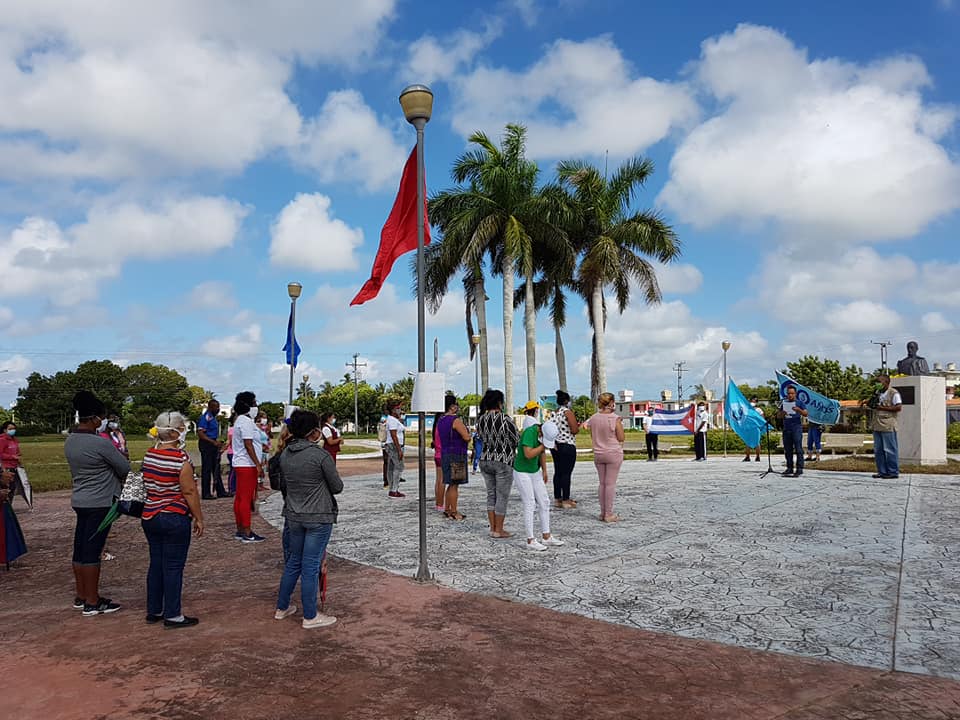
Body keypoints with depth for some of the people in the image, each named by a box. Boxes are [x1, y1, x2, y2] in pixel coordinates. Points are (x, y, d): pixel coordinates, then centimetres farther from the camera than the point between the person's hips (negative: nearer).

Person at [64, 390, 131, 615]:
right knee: (92, 551, -2)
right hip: (100, 503, -8)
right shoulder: (100, 443, -19)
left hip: (79, 501, 8)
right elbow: (125, 468, -9)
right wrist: (117, 478, 13)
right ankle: (92, 603, 5)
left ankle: (81, 597, 25)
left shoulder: (69, 441, 6)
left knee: (80, 548, 14)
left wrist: (110, 477, 10)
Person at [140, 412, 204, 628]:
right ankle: (173, 616, 8)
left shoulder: (149, 455, 4)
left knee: (156, 563, 16)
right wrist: (199, 518, -9)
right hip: (175, 519, -7)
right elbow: (189, 492, -17)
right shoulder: (181, 458, -18)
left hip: (149, 517, 7)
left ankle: (153, 611, 26)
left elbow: (147, 486, 13)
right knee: (173, 567, 1)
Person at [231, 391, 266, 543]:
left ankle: (240, 530, 19)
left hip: (240, 464, 11)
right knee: (246, 498, -7)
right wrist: (258, 464, -21)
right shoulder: (246, 421, -15)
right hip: (247, 465, -11)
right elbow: (248, 445, -21)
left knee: (240, 497, 12)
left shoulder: (240, 420, 18)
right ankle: (247, 534, -4)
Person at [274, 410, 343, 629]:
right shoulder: (321, 455, -18)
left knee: (294, 562, 21)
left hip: (294, 516, 6)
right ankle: (310, 617, 12)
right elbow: (337, 487, -10)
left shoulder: (285, 455, 1)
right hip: (319, 517, -6)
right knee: (310, 566, 1)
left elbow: (284, 484, 11)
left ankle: (282, 607, 31)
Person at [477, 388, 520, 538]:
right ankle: (499, 530, 10)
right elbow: (517, 440, -8)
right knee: (502, 497, 4)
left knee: (491, 495, 15)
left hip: (485, 461, 6)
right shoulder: (506, 420, -18)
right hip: (503, 462, -6)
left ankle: (492, 528, 19)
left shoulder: (481, 420, 0)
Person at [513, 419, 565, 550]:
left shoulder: (543, 433, -3)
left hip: (534, 472, 8)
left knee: (544, 503, 7)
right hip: (521, 472, -8)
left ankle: (546, 537, 15)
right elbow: (528, 454, -33)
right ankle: (530, 540, 0)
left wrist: (544, 470, 9)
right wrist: (543, 445, -24)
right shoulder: (529, 432, -26)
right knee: (530, 505, -7)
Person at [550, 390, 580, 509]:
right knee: (566, 473, -3)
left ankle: (557, 499, 17)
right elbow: (575, 430, -15)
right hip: (567, 445, -8)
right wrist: (579, 426, 5)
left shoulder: (553, 413, 10)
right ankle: (566, 500, 0)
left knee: (558, 472, 12)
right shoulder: (568, 412, -12)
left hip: (555, 446, 8)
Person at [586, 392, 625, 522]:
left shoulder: (593, 418, -1)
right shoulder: (615, 419, -15)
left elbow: (592, 437, 7)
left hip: (598, 454, 5)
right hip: (614, 454, -4)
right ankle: (609, 514, 3)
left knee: (602, 483, 13)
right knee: (610, 483, 0)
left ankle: (603, 512, 18)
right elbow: (621, 438, -11)